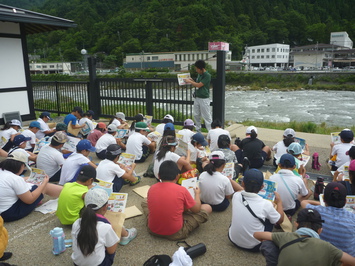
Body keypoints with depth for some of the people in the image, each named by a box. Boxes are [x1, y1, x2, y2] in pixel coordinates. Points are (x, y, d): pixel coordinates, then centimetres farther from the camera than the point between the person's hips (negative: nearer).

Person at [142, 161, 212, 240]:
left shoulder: (151, 188, -6)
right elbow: (196, 209, -3)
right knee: (207, 208, 6)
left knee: (144, 201, 30)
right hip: (175, 234, -4)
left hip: (153, 230, 4)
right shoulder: (182, 190, -17)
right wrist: (197, 193, 17)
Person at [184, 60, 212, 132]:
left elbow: (199, 85, -19)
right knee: (196, 115, 13)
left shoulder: (207, 75, -15)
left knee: (207, 116, -5)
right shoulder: (199, 74, 11)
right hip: (197, 98, 8)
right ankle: (198, 130, 26)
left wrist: (190, 81, -8)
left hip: (204, 99, -8)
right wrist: (192, 81, 2)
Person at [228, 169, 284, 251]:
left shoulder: (236, 196, -15)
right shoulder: (266, 204, -22)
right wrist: (279, 202, 11)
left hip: (233, 240, 3)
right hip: (253, 246, -3)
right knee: (270, 217, 13)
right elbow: (280, 220, -2)